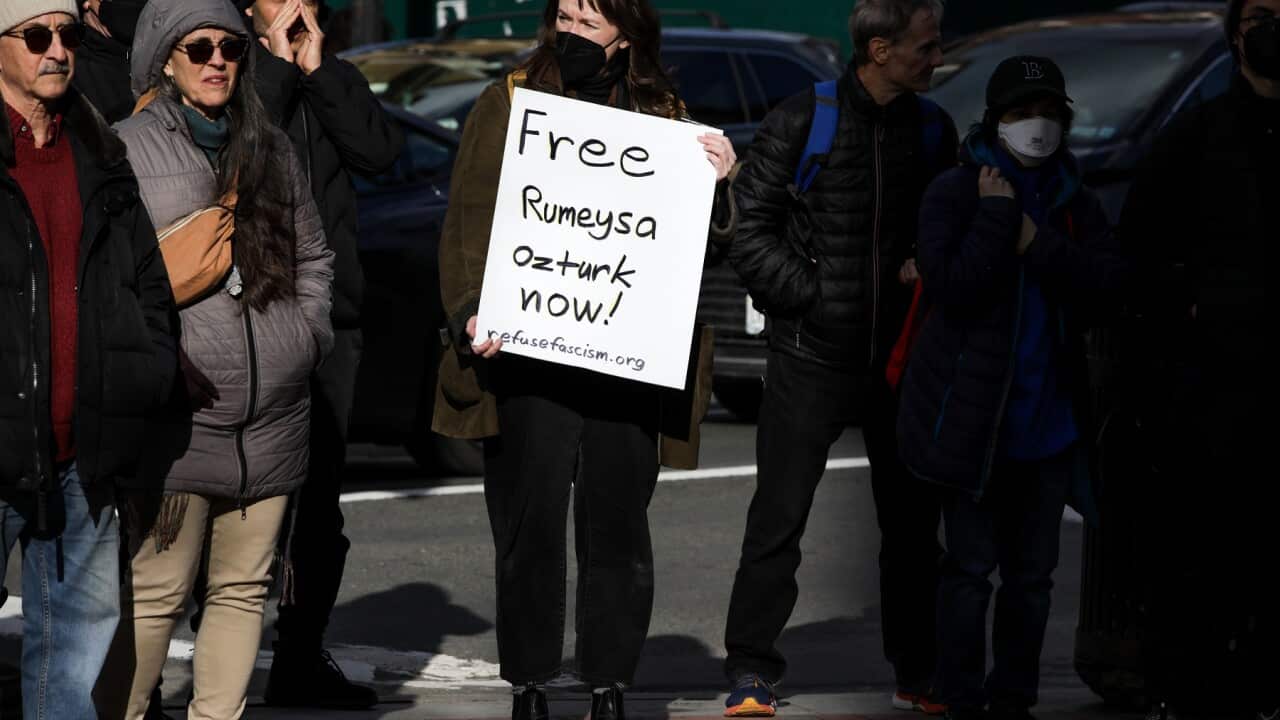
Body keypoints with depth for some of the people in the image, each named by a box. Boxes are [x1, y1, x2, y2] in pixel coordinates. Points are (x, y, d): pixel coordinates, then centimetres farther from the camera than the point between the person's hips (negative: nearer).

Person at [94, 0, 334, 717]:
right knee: (156, 592, -7)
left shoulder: (272, 148, 17)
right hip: (181, 409, -5)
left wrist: (310, 330, 10)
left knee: (243, 588, 8)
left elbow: (313, 254, 25)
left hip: (273, 412, 5)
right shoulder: (129, 147, -1)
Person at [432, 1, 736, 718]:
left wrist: (716, 184, -9)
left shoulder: (664, 117, 10)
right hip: (528, 356, -1)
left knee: (619, 527, 3)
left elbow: (704, 240, 12)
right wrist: (470, 314, -12)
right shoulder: (508, 105, 5)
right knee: (529, 526, 1)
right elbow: (469, 223, 2)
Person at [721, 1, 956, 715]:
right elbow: (749, 227, -7)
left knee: (913, 521, 11)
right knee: (779, 519, -4)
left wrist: (929, 260, -1)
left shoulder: (934, 127, 7)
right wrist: (807, 296, -12)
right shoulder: (802, 122, -8)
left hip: (901, 358, 5)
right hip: (813, 355, -4)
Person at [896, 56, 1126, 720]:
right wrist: (996, 216, -17)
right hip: (974, 413, -5)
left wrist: (1036, 243, -14)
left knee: (1033, 570, 10)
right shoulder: (955, 192, -5)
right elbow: (951, 286, -17)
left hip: (1048, 416, 5)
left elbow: (1108, 291, -4)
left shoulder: (1075, 203, 9)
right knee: (971, 566, -2)